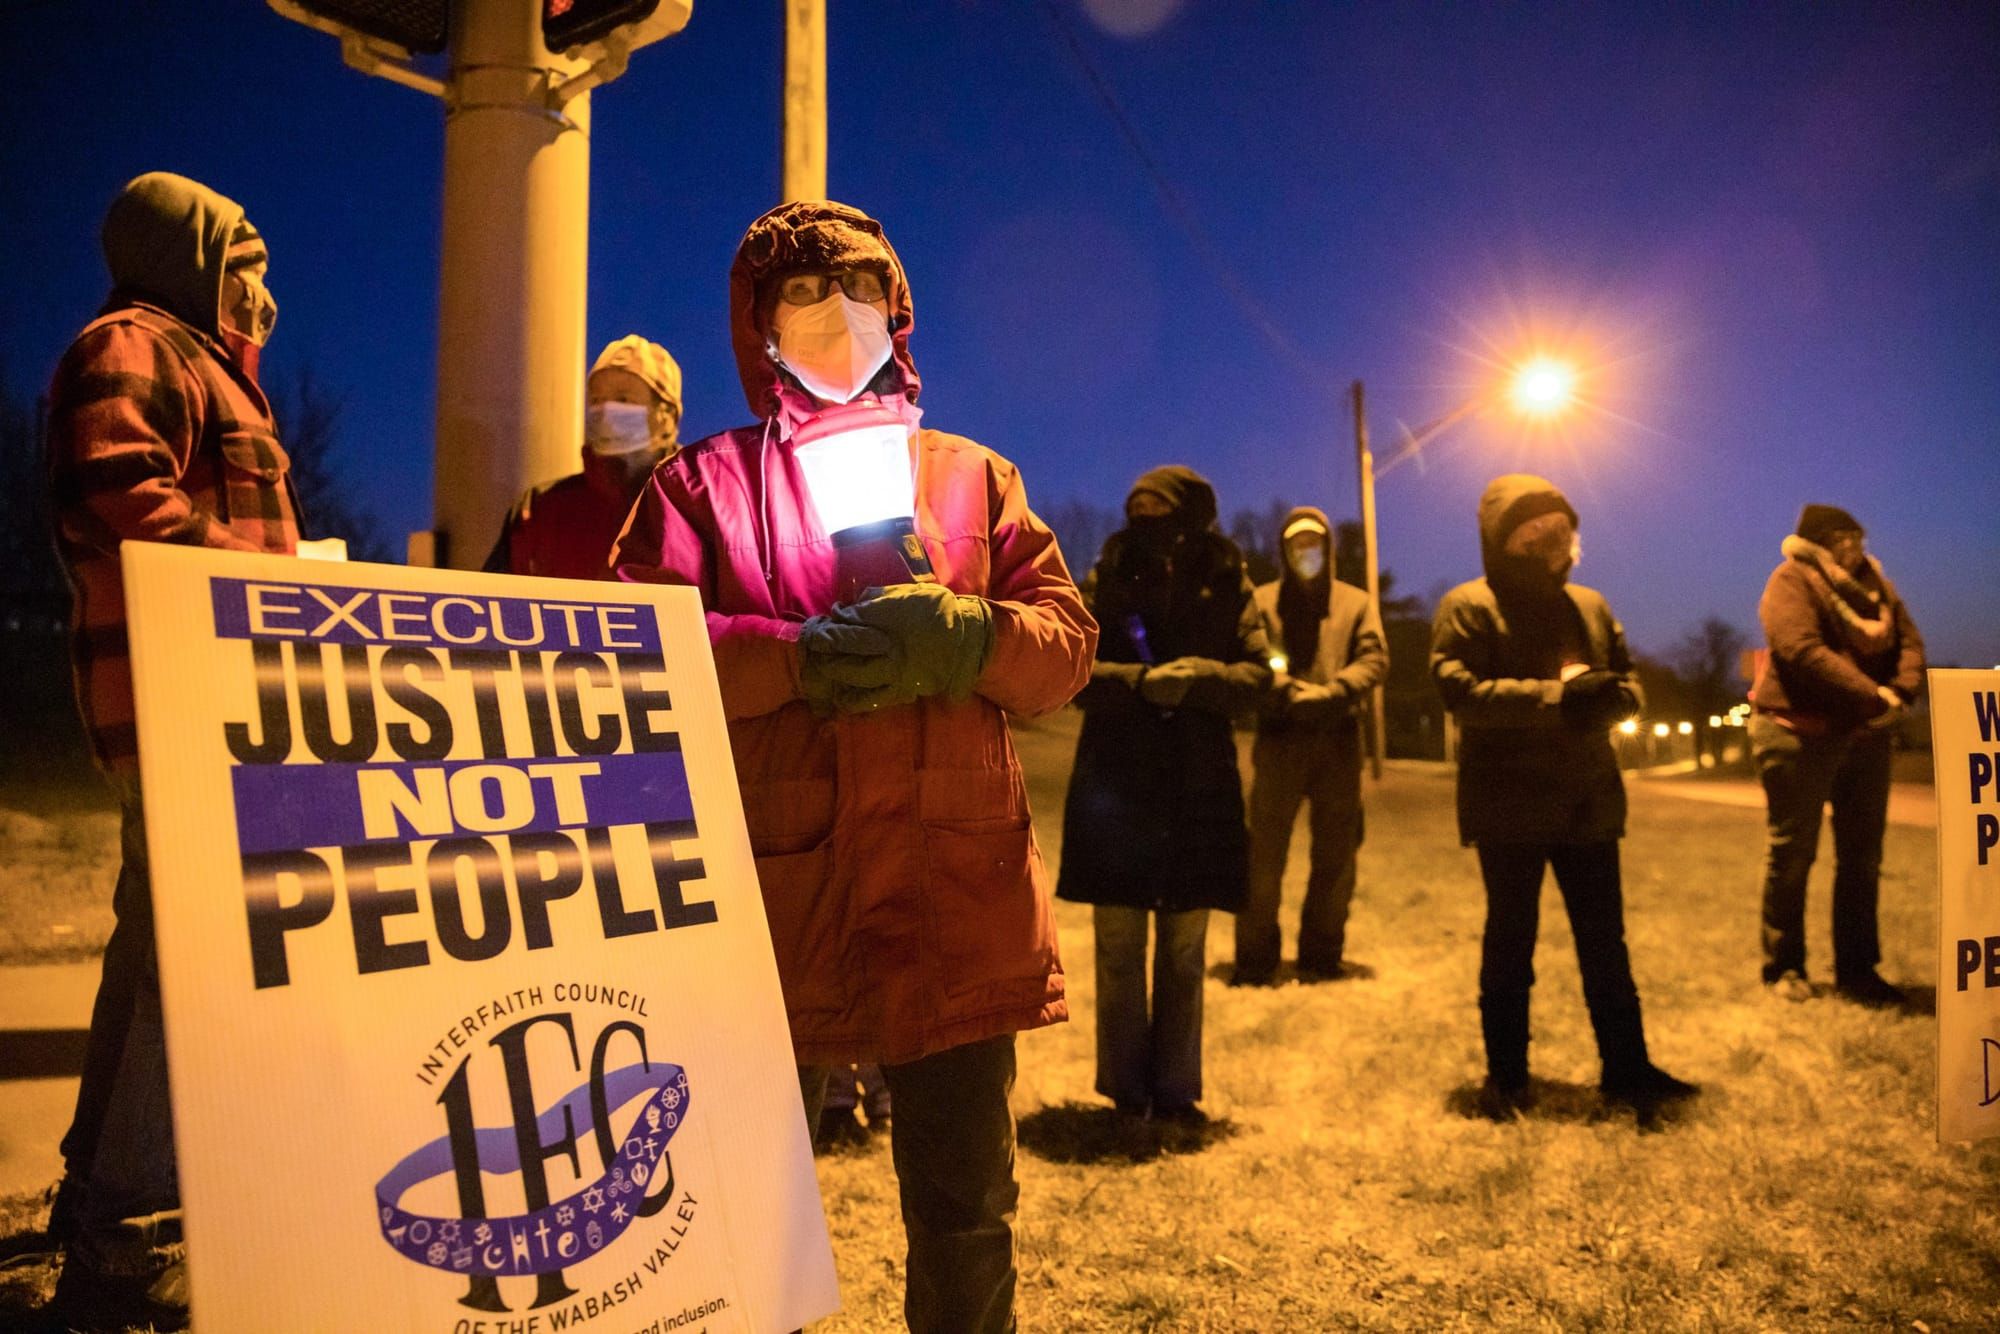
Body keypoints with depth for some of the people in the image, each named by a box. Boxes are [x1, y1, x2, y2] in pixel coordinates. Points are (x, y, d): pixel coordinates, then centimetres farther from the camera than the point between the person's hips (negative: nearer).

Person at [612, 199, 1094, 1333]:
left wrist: (962, 637, -13)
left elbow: (1067, 645, 7)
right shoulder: (702, 484, 10)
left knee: (967, 1205, 11)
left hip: (956, 891, 2)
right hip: (772, 886, -1)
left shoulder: (975, 475, 16)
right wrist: (801, 657, -18)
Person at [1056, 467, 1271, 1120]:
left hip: (1198, 788, 1)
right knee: (1119, 949, 4)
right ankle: (1127, 1090, 16)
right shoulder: (1106, 581, 3)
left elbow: (1258, 672, -1)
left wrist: (1198, 677, -19)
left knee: (1184, 952, 10)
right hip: (1115, 781, -1)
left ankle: (1175, 1090, 21)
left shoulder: (1227, 584, 6)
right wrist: (1141, 681, -19)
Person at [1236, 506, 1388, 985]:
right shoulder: (1262, 601, 10)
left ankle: (1322, 954, 19)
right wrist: (1286, 690, -21)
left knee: (1336, 855, 7)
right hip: (1279, 737, -2)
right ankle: (1255, 958, 3)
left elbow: (1374, 659, 2)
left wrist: (1328, 693, -14)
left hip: (1338, 740, 2)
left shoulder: (1355, 602, 15)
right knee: (1265, 851, -5)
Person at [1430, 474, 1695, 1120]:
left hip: (1589, 800, 5)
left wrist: (1607, 694, -10)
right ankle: (1505, 1076, 17)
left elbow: (1629, 683, 15)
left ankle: (1627, 1066, 22)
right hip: (1510, 802, -5)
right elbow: (1460, 689, -18)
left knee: (1605, 938, 11)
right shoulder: (1468, 607, -4)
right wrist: (1557, 695, -23)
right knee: (1510, 940, 5)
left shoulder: (1589, 605, 15)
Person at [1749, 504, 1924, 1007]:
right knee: (1791, 854, 1)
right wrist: (1873, 696, -21)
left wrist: (1900, 692, -13)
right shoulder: (1792, 580, -7)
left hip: (1864, 735, 7)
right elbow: (1803, 651, -21)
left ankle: (1856, 969, 20)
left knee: (1863, 858, 10)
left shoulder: (1872, 581, 14)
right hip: (1800, 732, -7)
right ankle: (1783, 967, 12)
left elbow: (1910, 641, 6)